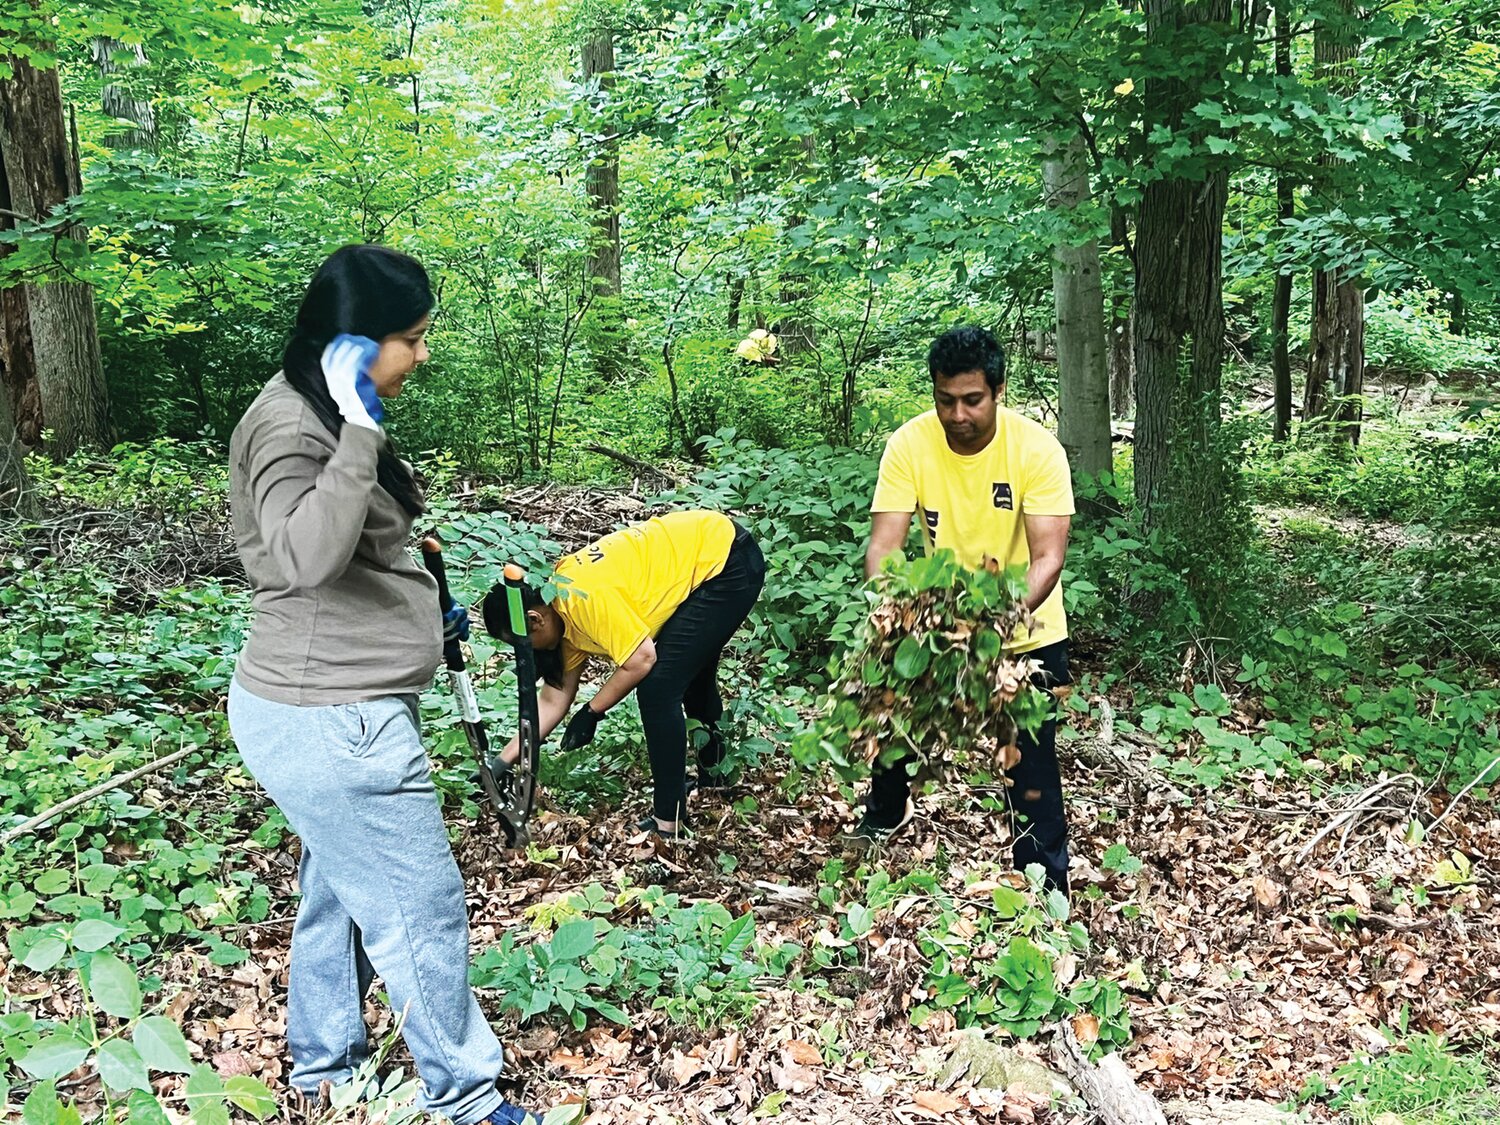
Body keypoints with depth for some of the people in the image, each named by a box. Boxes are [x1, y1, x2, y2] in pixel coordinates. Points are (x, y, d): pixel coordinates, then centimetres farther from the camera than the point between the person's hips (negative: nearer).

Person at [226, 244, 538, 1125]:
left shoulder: (326, 416, 11)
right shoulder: (289, 426, -21)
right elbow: (308, 555, -36)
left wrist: (425, 612, 27)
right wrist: (362, 434, -36)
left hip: (336, 711, 10)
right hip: (330, 722, -10)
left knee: (343, 891, 23)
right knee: (422, 906, 3)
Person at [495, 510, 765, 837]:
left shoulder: (584, 598, -23)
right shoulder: (563, 607, 6)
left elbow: (641, 660, -23)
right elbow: (554, 698, 12)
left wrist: (591, 713, -9)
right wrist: (505, 760, 12)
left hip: (728, 562, -10)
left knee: (657, 691, -12)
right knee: (692, 675, 27)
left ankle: (668, 822, -2)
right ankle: (714, 772, 49)